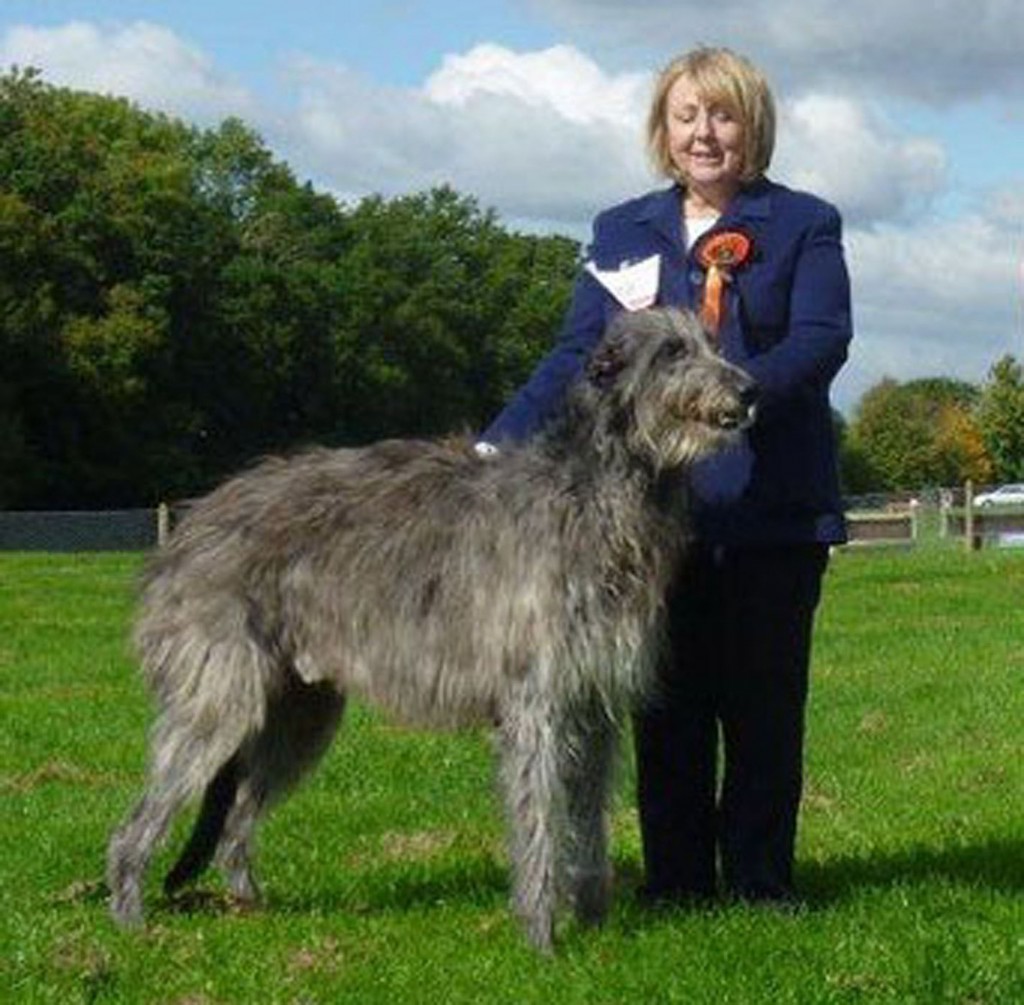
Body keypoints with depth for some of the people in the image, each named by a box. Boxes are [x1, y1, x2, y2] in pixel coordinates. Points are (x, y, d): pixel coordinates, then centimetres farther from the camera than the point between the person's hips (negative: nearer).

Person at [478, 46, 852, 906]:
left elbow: (822, 338, -10)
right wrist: (500, 442, -11)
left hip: (773, 510, -2)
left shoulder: (805, 225, 5)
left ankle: (761, 891, 10)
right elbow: (579, 354, 4)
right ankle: (675, 892, 12)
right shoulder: (623, 232, 12)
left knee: (765, 705, 2)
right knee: (669, 709, 4)